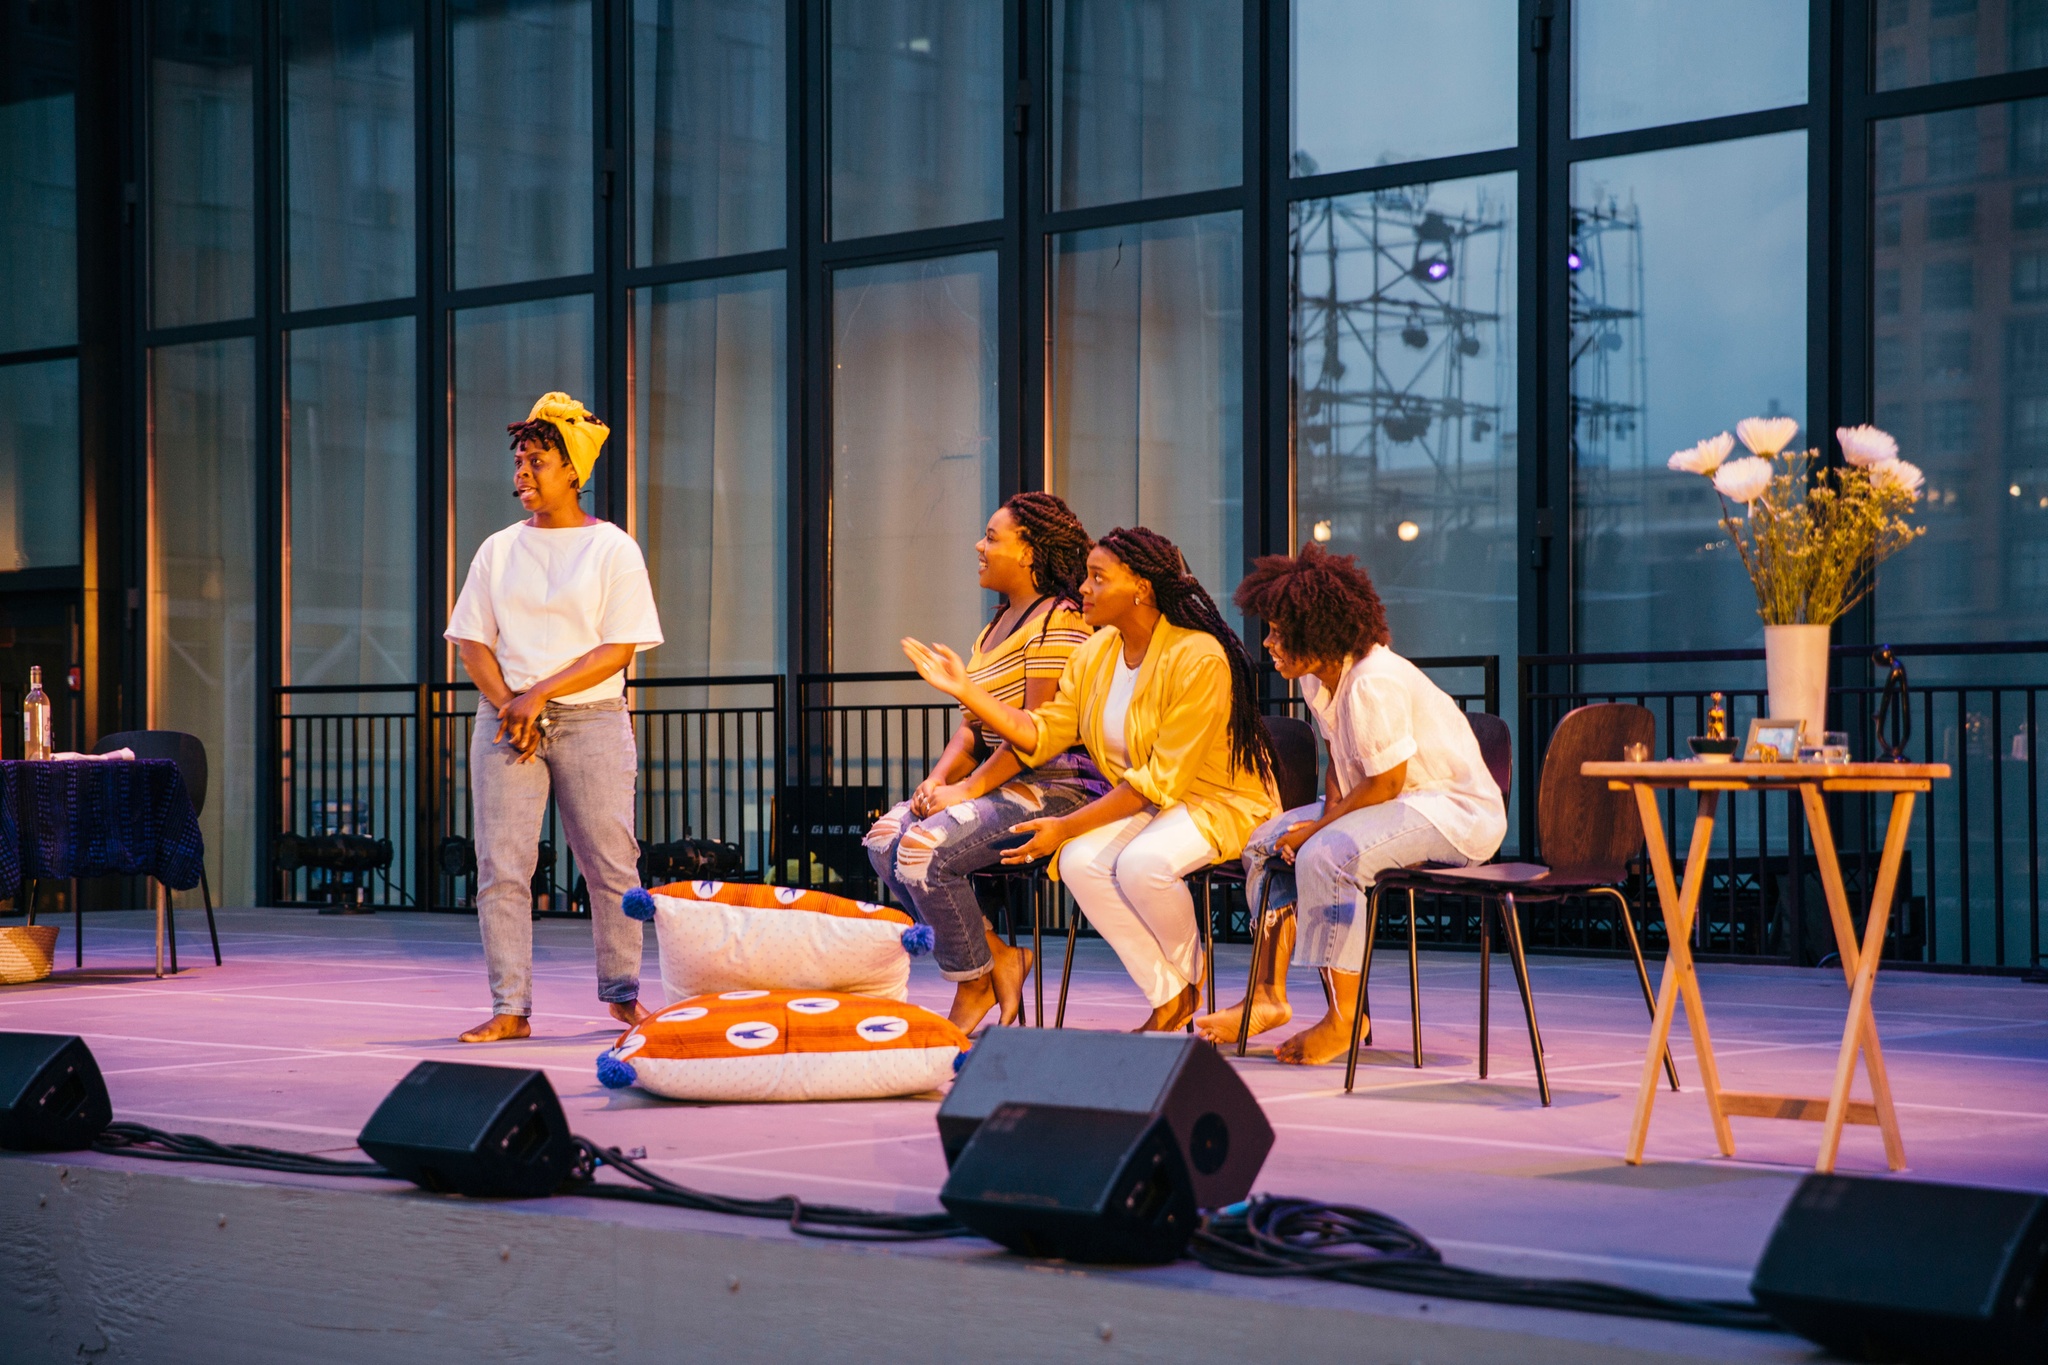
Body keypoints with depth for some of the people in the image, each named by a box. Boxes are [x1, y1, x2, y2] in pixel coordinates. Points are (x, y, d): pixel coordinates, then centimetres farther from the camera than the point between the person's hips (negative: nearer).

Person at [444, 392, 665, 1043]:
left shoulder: (613, 549, 2)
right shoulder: (499, 550, 12)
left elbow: (618, 650, -5)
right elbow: (472, 642, 9)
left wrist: (539, 695, -13)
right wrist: (509, 707, -8)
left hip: (591, 720, -3)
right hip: (507, 718, 3)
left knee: (611, 863, -3)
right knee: (501, 867, -5)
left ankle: (622, 993, 12)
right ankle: (509, 1008, -2)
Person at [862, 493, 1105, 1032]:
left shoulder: (1056, 620, -11)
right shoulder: (996, 627, 20)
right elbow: (973, 724, 17)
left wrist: (968, 790, -19)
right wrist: (940, 778, -1)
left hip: (1054, 787, -10)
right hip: (1003, 783, 10)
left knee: (925, 846, -25)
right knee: (884, 838, -5)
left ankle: (975, 984, -7)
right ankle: (998, 957, -6)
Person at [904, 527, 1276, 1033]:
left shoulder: (1198, 658, -22)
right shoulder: (1095, 654, 3)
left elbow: (1161, 779, -23)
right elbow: (1042, 735, -2)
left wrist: (1067, 826, -23)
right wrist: (966, 690, -10)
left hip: (1221, 801, -7)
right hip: (1142, 803, 7)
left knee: (1142, 862, -35)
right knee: (1079, 862, -23)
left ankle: (1189, 969, -2)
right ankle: (1168, 999, -11)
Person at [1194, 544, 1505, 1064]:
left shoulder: (1373, 683, -27)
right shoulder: (1318, 679, 4)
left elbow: (1385, 783, -24)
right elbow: (1340, 761, 13)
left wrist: (1318, 827, -16)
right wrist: (1329, 812, -7)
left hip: (1458, 811, -11)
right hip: (1398, 803, 11)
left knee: (1325, 856, -31)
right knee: (1267, 841, 6)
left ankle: (1344, 1015, -22)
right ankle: (1269, 995, 2)